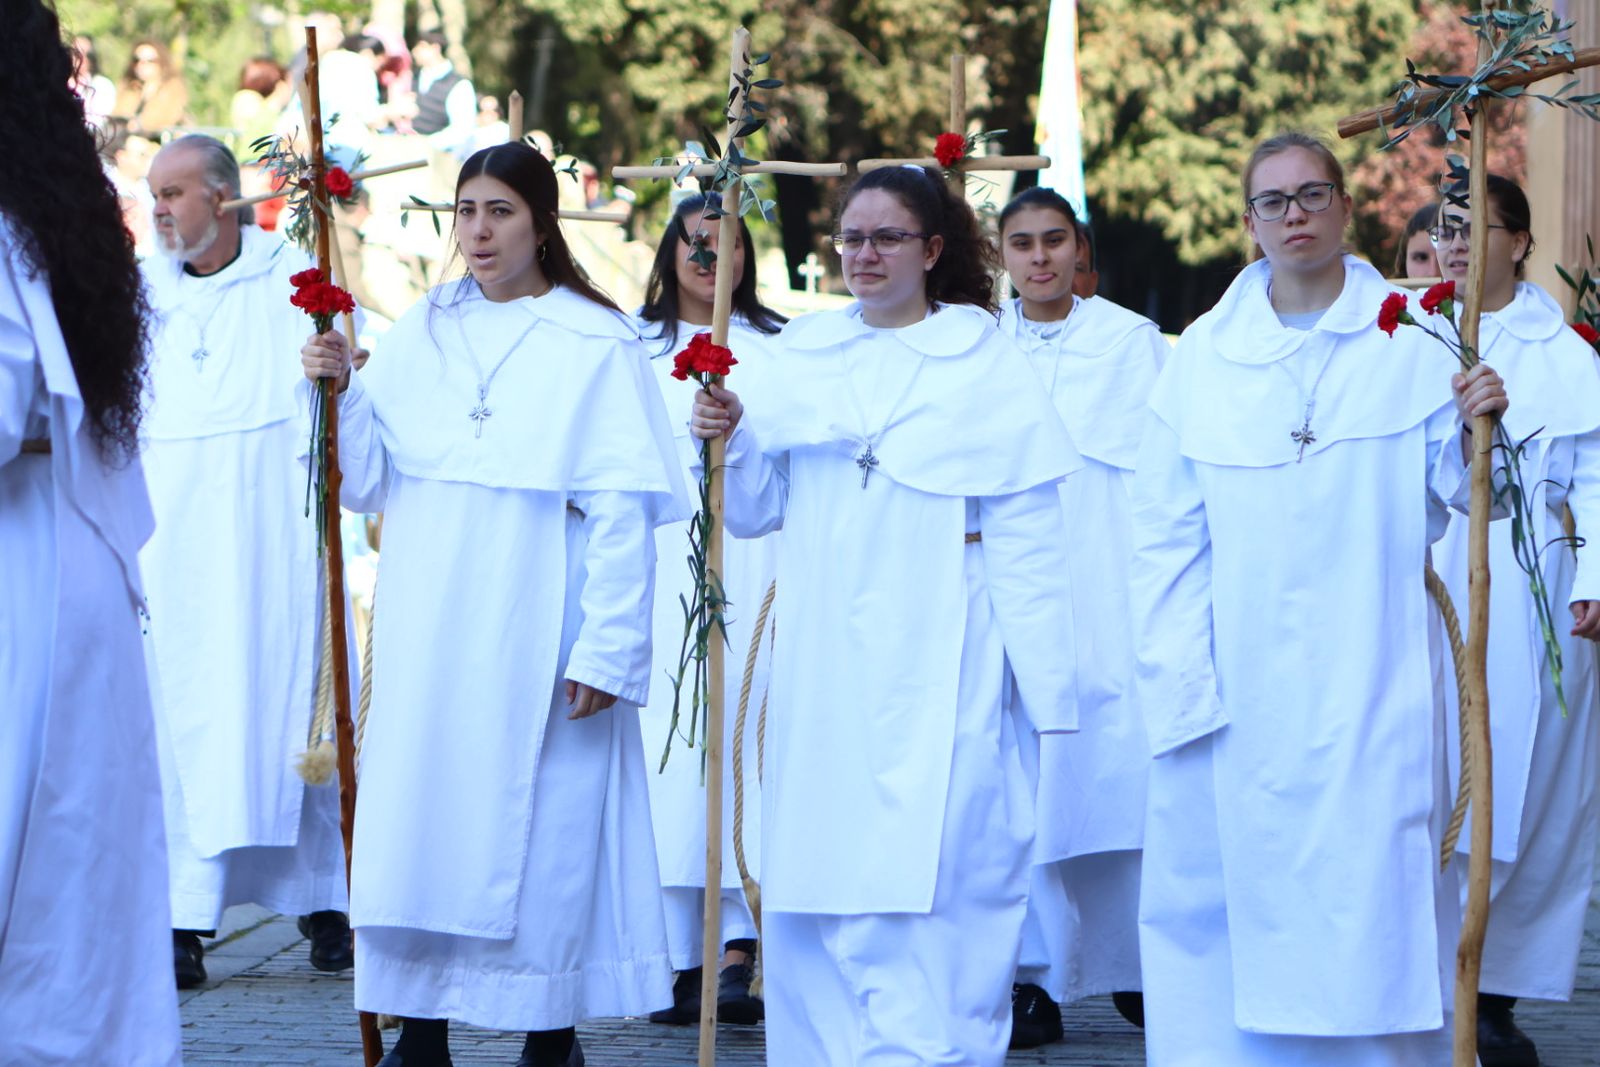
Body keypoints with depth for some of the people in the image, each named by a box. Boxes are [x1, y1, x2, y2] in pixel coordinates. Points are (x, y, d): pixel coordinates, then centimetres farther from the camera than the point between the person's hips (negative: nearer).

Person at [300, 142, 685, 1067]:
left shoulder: (597, 345, -4)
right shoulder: (420, 333, 10)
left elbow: (624, 514, -8)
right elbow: (369, 481, 10)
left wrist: (606, 650, -14)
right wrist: (342, 392, -7)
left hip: (538, 635, -4)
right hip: (428, 635, 4)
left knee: (544, 824, -1)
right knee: (422, 811, 4)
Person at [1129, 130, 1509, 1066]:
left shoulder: (1410, 343, 4)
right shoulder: (1205, 356, 6)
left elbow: (1459, 492, 5)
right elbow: (1165, 538, 4)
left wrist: (1479, 434, -16)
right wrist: (1175, 681, -5)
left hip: (1372, 687, -1)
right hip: (1240, 694, 1)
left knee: (1375, 885, -1)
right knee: (1231, 889, 1)